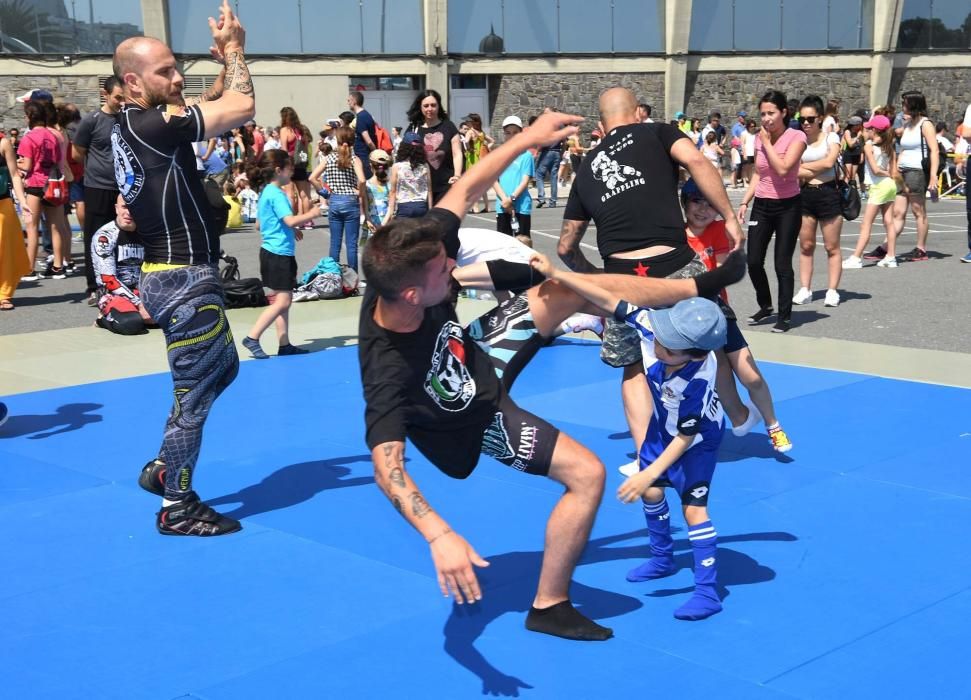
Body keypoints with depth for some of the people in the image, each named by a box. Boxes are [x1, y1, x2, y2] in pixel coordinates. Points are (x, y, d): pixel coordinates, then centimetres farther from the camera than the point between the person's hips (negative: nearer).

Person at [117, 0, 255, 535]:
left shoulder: (131, 127, 10)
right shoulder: (151, 125, -20)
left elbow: (215, 107, 20)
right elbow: (242, 108, -21)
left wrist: (226, 59, 8)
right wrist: (232, 48, -6)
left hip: (175, 276, 10)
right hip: (184, 279, -10)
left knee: (222, 368, 24)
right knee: (194, 391, 1)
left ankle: (162, 468, 30)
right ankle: (176, 509, 13)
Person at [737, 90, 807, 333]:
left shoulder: (796, 137, -11)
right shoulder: (759, 138, 5)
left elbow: (783, 168, -25)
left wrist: (767, 142, -17)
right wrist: (744, 203, 6)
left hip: (787, 206, -5)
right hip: (762, 205, 5)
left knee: (782, 264, -3)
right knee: (753, 261, 4)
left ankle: (785, 316, 9)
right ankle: (765, 306, 27)